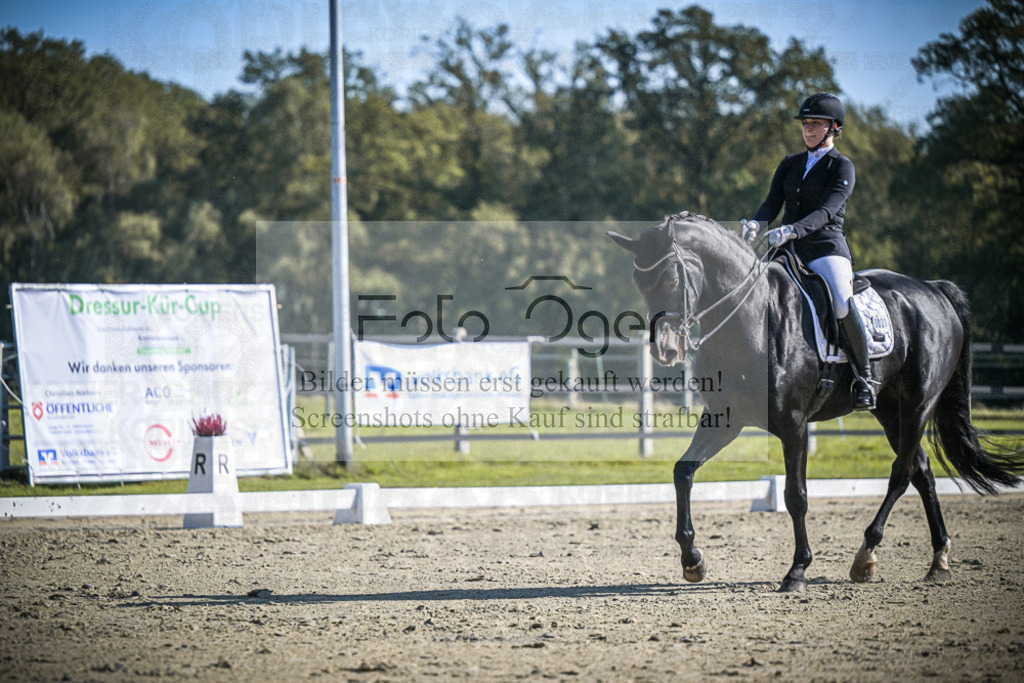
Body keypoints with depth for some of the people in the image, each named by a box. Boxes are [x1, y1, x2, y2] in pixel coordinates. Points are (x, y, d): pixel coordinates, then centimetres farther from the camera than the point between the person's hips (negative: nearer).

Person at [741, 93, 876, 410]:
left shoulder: (842, 167, -2)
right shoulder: (790, 164, 17)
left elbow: (826, 211, -16)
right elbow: (773, 202, 8)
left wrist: (792, 230, -32)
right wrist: (757, 223, -16)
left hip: (826, 247, -6)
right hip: (790, 251, 6)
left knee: (842, 305, -32)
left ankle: (864, 377, -18)